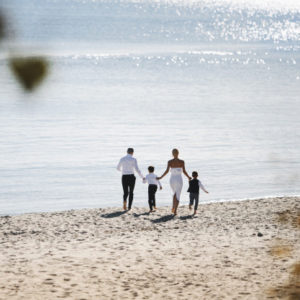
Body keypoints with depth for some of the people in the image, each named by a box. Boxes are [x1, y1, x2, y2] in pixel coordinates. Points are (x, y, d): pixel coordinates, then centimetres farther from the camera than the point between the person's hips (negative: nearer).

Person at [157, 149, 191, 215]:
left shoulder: (170, 162, -4)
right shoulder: (181, 162, -5)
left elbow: (167, 171, -12)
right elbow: (184, 171, -5)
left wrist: (160, 177, -1)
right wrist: (188, 177, 13)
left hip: (172, 179, 2)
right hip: (179, 179, -2)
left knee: (175, 193, 26)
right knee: (178, 196, 1)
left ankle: (173, 207, 15)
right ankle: (175, 210, -11)